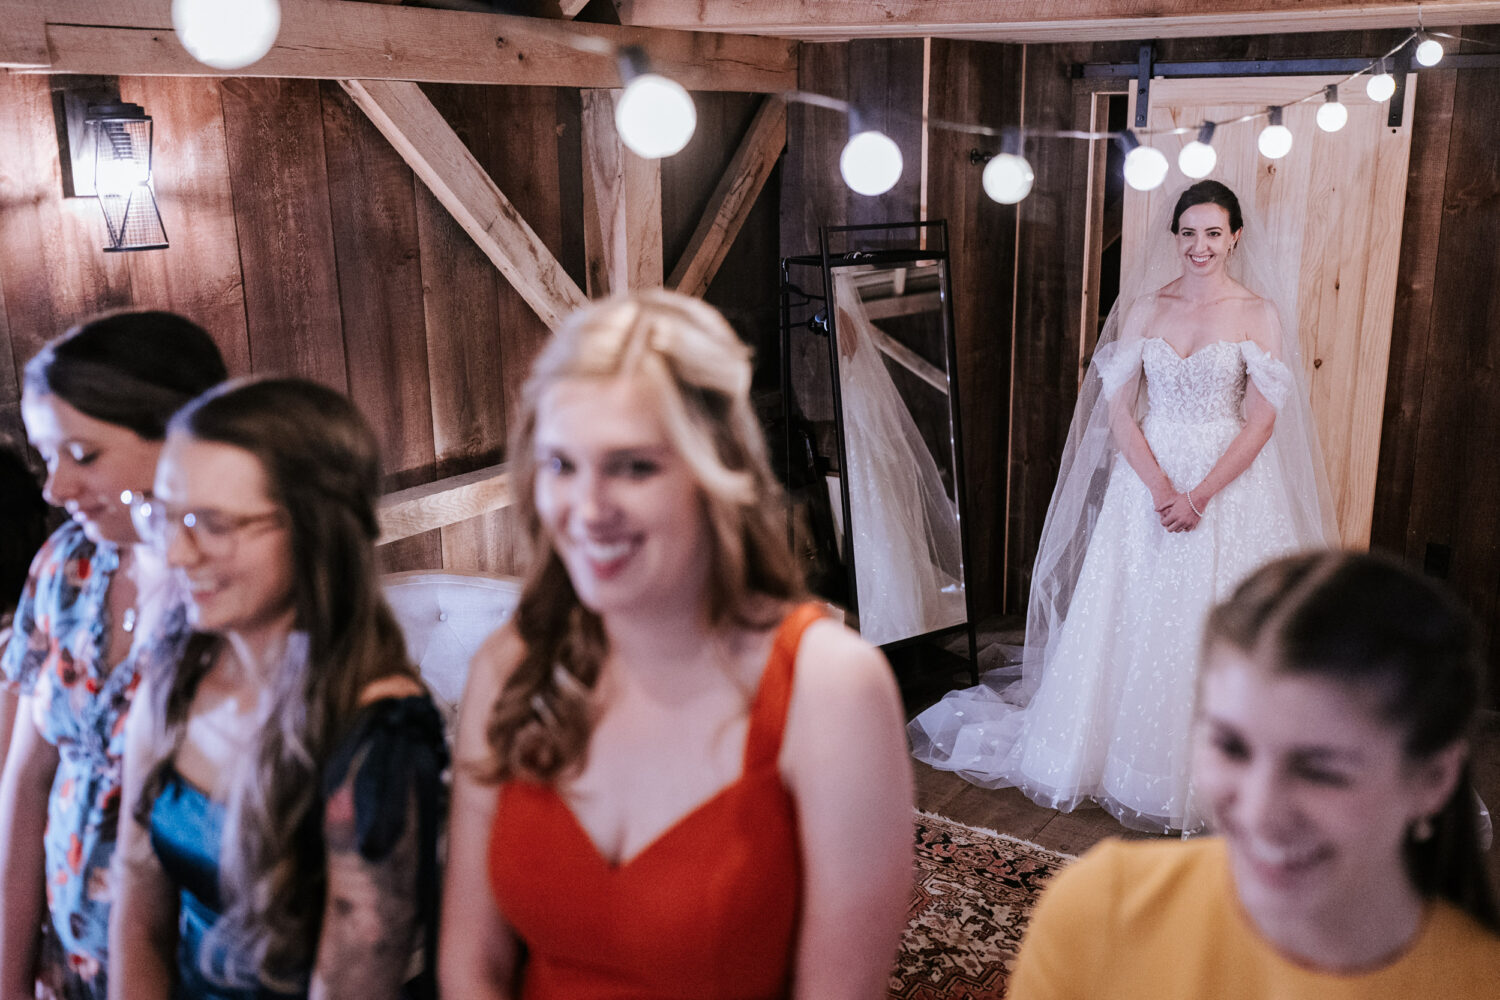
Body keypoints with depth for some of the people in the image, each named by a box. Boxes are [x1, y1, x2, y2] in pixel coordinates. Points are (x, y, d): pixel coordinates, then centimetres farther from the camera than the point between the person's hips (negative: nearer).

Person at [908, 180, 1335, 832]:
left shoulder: (1257, 316, -2)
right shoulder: (1143, 311, 4)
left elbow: (1262, 421, -6)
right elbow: (1118, 409, 0)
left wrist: (1200, 495, -15)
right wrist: (1160, 487, -13)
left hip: (1230, 484, -2)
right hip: (1148, 479, 2)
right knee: (1135, 625, 7)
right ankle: (1126, 762, 23)